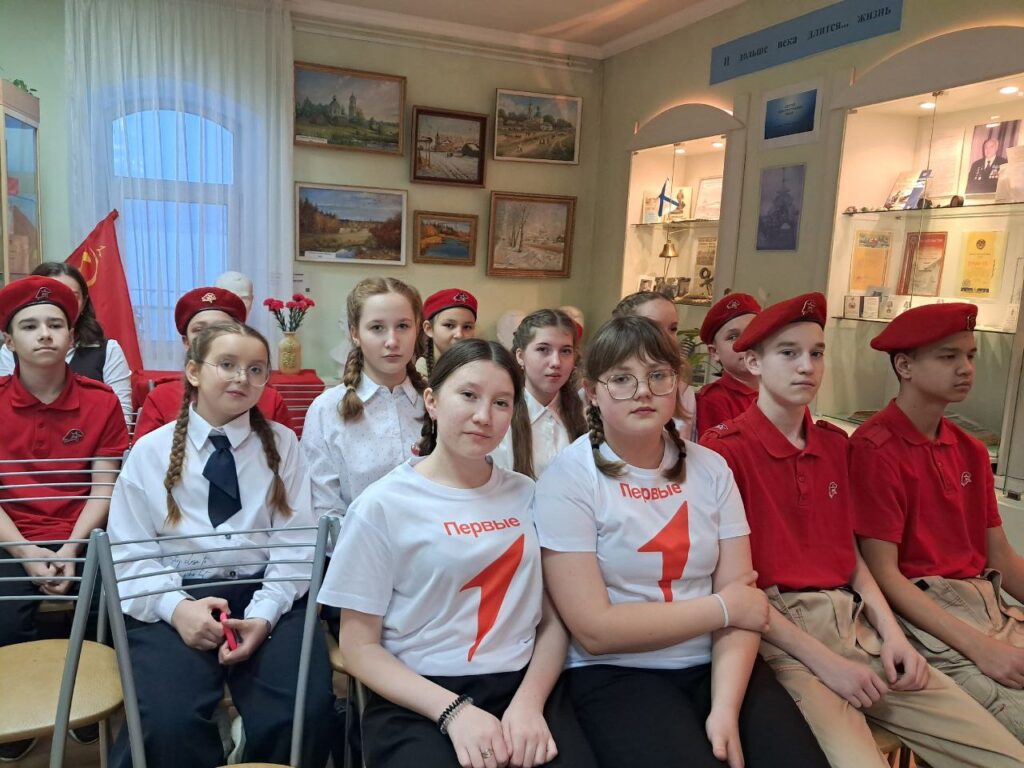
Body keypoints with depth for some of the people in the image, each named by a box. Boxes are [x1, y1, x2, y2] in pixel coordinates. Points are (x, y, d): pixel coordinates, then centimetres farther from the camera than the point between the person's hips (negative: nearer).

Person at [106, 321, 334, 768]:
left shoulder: (282, 444, 9)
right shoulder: (150, 451, 9)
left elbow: (295, 545, 3)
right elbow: (130, 553, 5)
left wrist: (263, 614, -14)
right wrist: (177, 607, -14)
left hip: (266, 595, 1)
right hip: (176, 599, 0)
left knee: (304, 715, -25)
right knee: (169, 723, -29)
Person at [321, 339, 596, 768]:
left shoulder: (528, 496, 7)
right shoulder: (382, 506, -5)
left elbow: (553, 619, 7)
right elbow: (360, 647, -4)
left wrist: (530, 700, -10)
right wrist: (454, 710, -14)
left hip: (525, 686, 3)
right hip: (417, 703, -2)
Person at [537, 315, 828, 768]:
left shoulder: (710, 468, 3)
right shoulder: (569, 478, -11)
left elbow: (742, 596, -2)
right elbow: (595, 630, -16)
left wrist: (725, 707, -16)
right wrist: (722, 608, -10)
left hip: (713, 664, 4)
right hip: (616, 674, -3)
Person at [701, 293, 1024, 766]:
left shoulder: (834, 444, 12)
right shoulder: (723, 450, -11)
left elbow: (849, 552, 17)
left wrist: (891, 633, 3)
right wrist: (820, 659, -14)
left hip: (852, 622, 7)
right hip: (775, 632, -6)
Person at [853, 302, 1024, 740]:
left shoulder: (971, 452, 12)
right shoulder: (875, 448, -13)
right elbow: (882, 572, -15)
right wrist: (979, 648, -19)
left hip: (988, 603, 8)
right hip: (922, 611, -7)